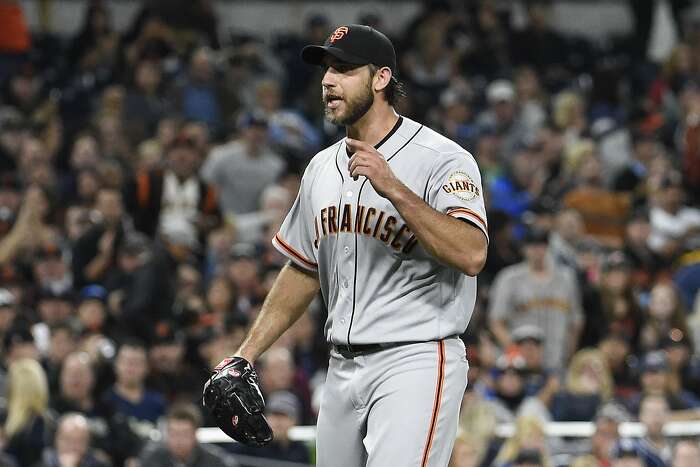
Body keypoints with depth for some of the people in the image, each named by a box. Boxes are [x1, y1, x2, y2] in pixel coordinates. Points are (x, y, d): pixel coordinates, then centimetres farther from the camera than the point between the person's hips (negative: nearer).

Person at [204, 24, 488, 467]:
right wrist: (244, 358, 19)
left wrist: (393, 188, -29)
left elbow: (471, 255, -25)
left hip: (416, 363, -7)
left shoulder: (442, 159, -9)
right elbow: (302, 272, 23)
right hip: (342, 369, 7)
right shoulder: (323, 168, 14)